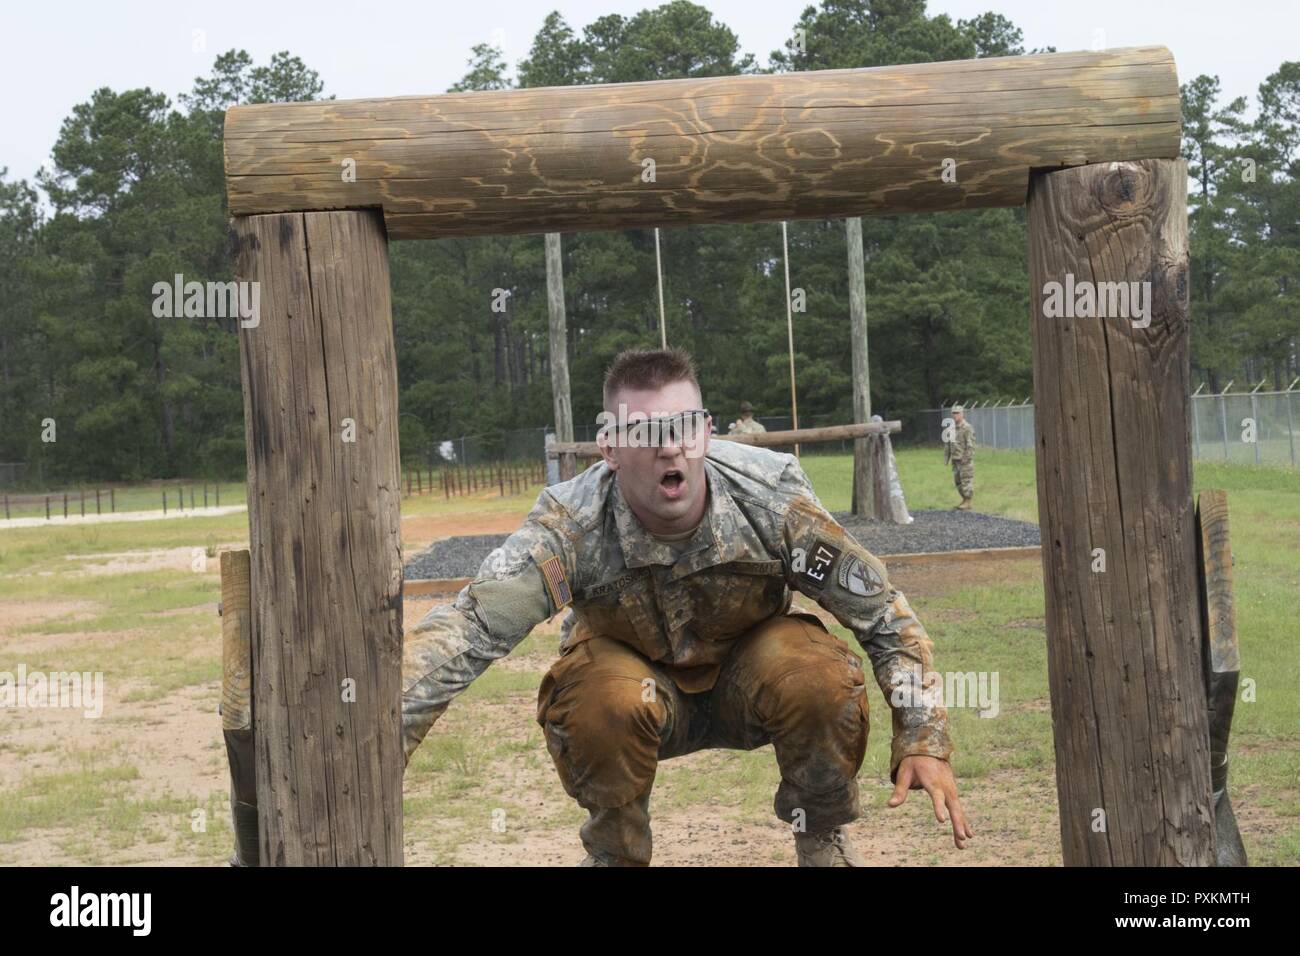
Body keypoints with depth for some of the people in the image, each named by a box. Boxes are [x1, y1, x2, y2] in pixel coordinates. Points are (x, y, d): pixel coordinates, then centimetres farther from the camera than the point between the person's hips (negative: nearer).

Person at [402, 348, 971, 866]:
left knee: (821, 673, -30)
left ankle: (822, 843, -3)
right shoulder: (572, 524, -29)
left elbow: (883, 612, -16)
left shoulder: (771, 498, -25)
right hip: (636, 673, -1)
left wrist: (923, 741, -21)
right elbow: (465, 630, -39)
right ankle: (615, 856, -5)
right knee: (600, 701, -34)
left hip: (745, 681, 1)